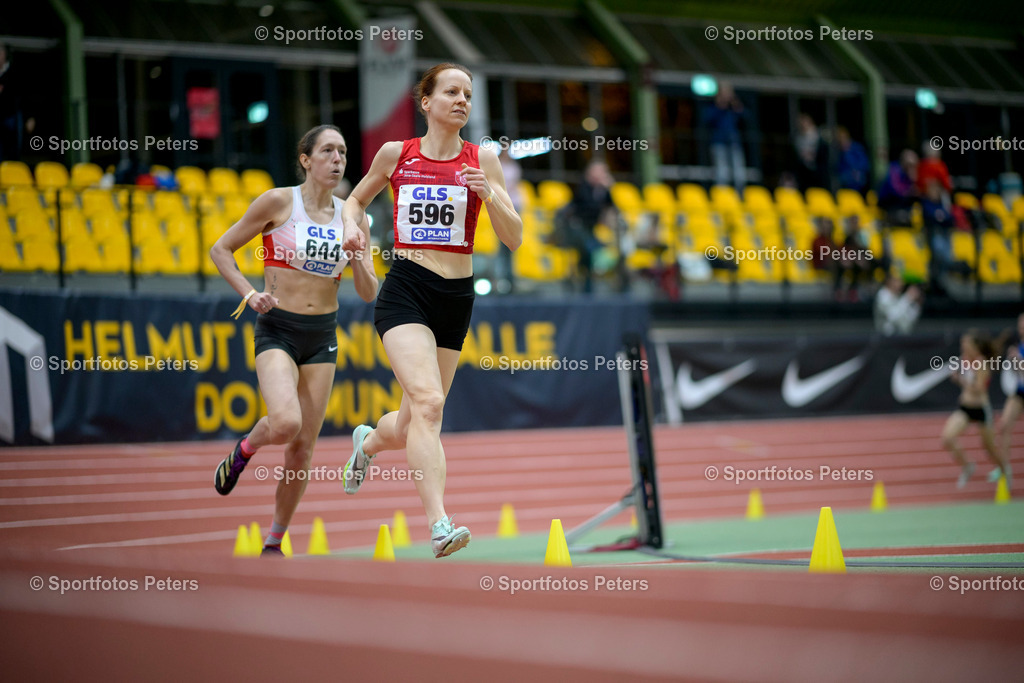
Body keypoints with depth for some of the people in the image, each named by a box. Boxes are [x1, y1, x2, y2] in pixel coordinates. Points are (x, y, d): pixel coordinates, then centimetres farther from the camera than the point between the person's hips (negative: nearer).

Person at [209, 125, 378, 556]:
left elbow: (368, 294, 7)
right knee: (285, 423, -28)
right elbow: (220, 250, 1)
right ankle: (244, 450, 8)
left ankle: (274, 541, 19)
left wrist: (357, 261, -13)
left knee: (303, 447, 3)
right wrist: (249, 294, -13)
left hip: (323, 335, 4)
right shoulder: (278, 202, -6)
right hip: (277, 330, -4)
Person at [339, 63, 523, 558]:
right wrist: (352, 226, 0)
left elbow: (514, 239, 1)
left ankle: (367, 441, 48)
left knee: (409, 428, 10)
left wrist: (488, 194, -16)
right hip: (405, 290, -3)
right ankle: (440, 526, -32)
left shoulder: (482, 160, 5)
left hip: (456, 296, 3)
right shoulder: (396, 154, 4)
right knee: (428, 402, -26)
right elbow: (356, 199, 22)